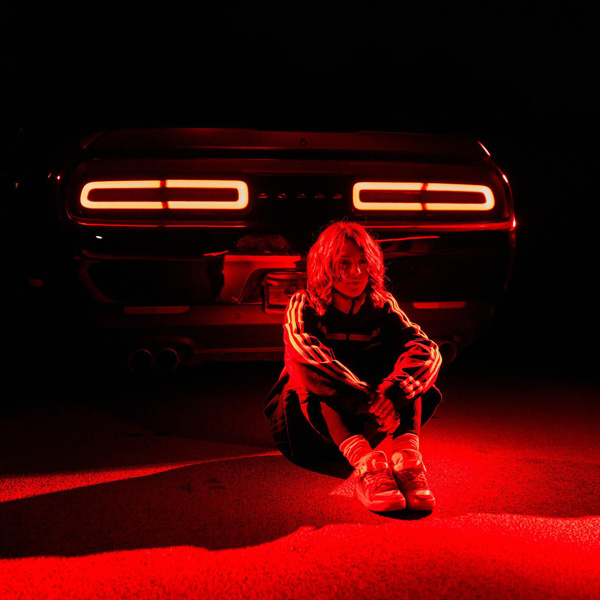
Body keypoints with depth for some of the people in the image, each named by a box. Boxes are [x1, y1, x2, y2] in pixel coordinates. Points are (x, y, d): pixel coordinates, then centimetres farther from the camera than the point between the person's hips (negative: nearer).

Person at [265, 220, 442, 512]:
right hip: (308, 424, -2)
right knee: (304, 365, -31)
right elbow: (304, 354, -31)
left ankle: (406, 455, -42)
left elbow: (429, 351, -19)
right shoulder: (304, 306, -8)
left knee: (409, 360, -17)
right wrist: (368, 400, -41)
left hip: (363, 425, 3)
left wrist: (392, 395, -40)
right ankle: (364, 461, -52)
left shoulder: (381, 306, -1)